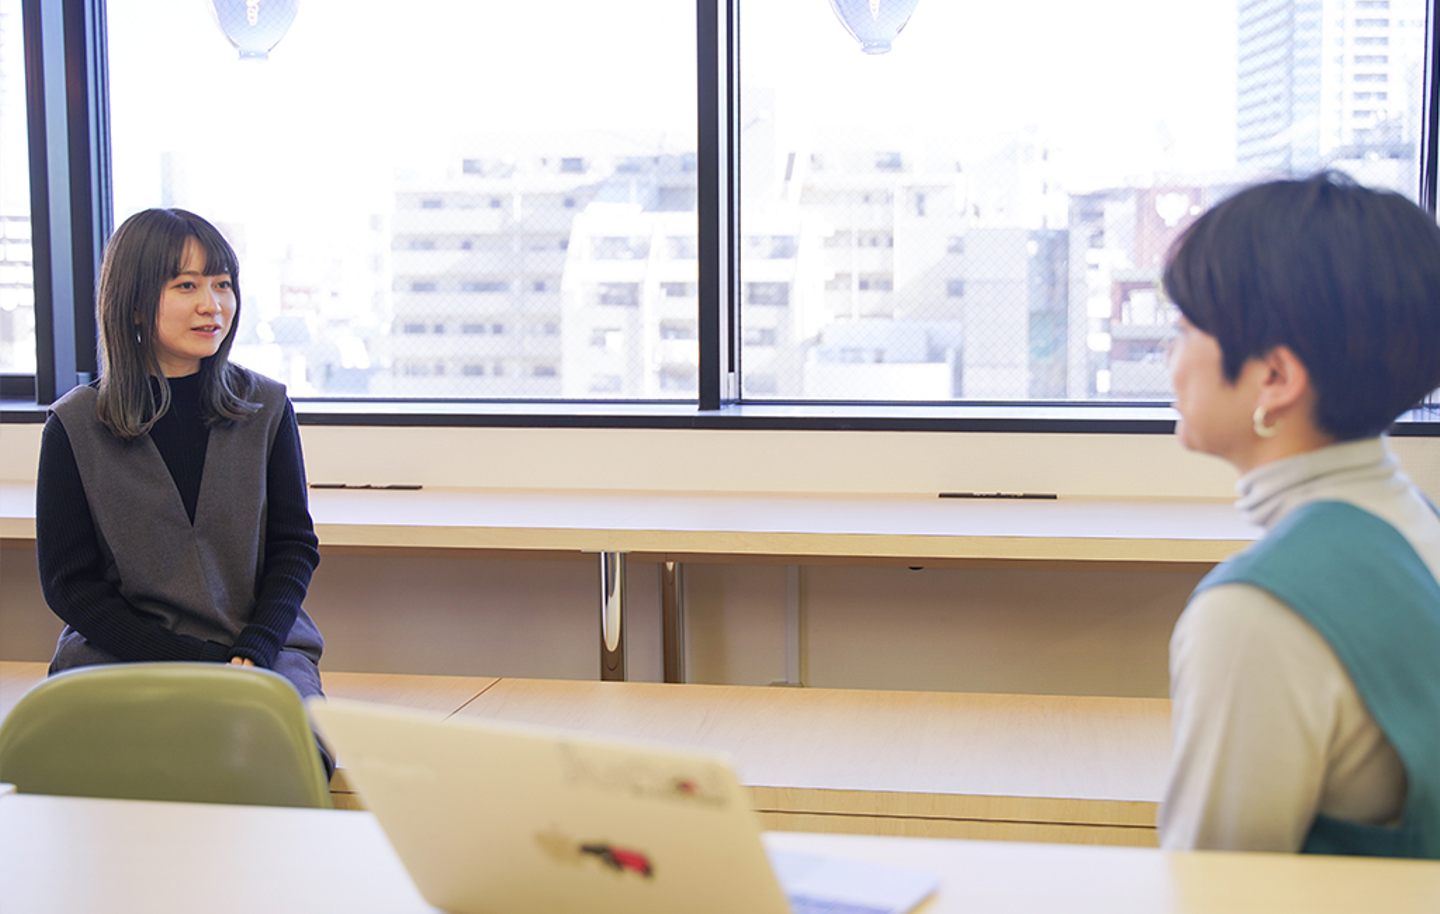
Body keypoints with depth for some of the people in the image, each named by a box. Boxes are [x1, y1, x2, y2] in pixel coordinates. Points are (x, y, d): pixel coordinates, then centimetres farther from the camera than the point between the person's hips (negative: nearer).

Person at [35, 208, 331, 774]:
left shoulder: (267, 407, 6)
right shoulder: (74, 425, 1)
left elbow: (295, 545, 8)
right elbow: (68, 583, 0)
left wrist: (253, 653, -10)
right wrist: (199, 665, -11)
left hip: (261, 646, 1)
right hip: (117, 653, -1)